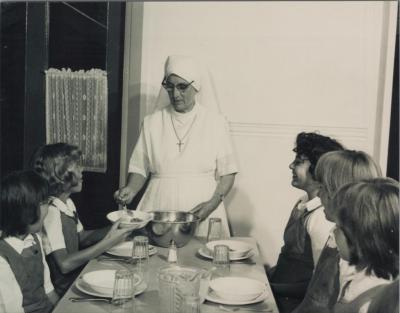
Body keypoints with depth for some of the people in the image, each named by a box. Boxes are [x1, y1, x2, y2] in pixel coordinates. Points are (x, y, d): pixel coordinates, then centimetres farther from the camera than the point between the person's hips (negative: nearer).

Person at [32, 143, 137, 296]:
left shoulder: (68, 203, 6)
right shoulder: (50, 211, -22)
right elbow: (64, 264, -26)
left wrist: (114, 229, -2)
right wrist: (107, 243, -25)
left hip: (77, 275, 8)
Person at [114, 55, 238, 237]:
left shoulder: (215, 122, 4)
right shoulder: (152, 122, 8)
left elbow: (227, 172, 4)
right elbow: (140, 169, 11)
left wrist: (213, 203, -10)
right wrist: (131, 189, -8)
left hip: (202, 216, -1)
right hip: (157, 210, 1)